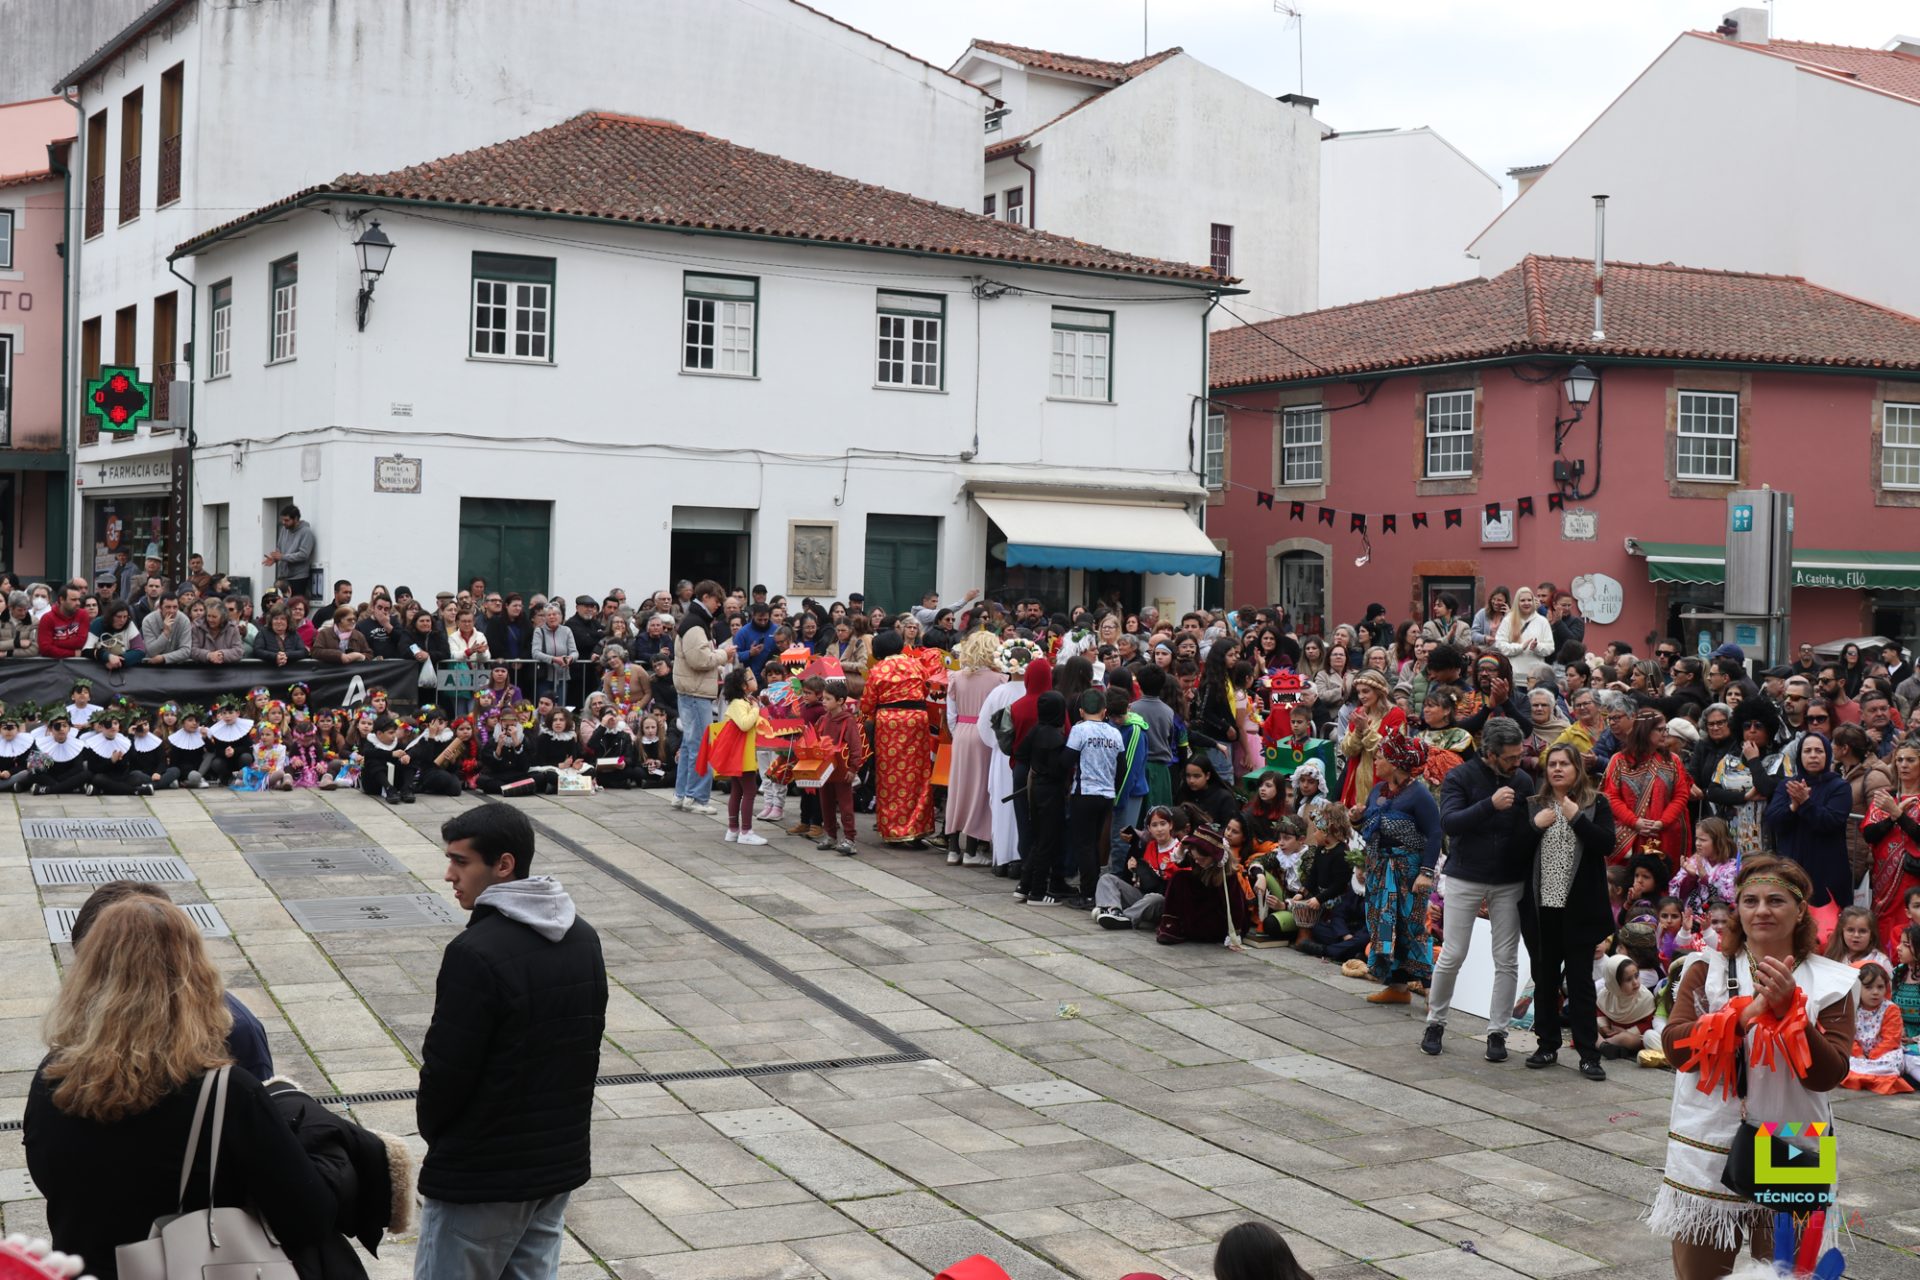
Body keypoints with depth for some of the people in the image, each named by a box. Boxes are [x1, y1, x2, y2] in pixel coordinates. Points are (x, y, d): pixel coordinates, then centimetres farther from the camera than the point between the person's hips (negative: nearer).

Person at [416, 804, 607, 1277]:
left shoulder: (476, 953, -22)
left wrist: (432, 1128, 1)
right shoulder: (583, 939, 4)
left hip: (479, 1176, -7)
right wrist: (556, 1121, 15)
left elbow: (446, 1066, -18)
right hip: (561, 1162, 8)